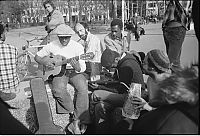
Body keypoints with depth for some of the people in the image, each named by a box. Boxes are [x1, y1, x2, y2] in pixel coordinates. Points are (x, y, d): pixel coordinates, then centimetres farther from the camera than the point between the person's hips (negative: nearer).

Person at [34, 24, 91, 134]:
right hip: (59, 71, 1)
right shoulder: (52, 46, -2)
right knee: (58, 90, -32)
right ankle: (73, 115, -9)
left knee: (83, 88, -29)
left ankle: (79, 121, -16)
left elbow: (82, 68, -10)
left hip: (74, 71, 0)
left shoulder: (78, 47, -7)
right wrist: (44, 62, -12)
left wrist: (77, 67, -34)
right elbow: (37, 56, 10)